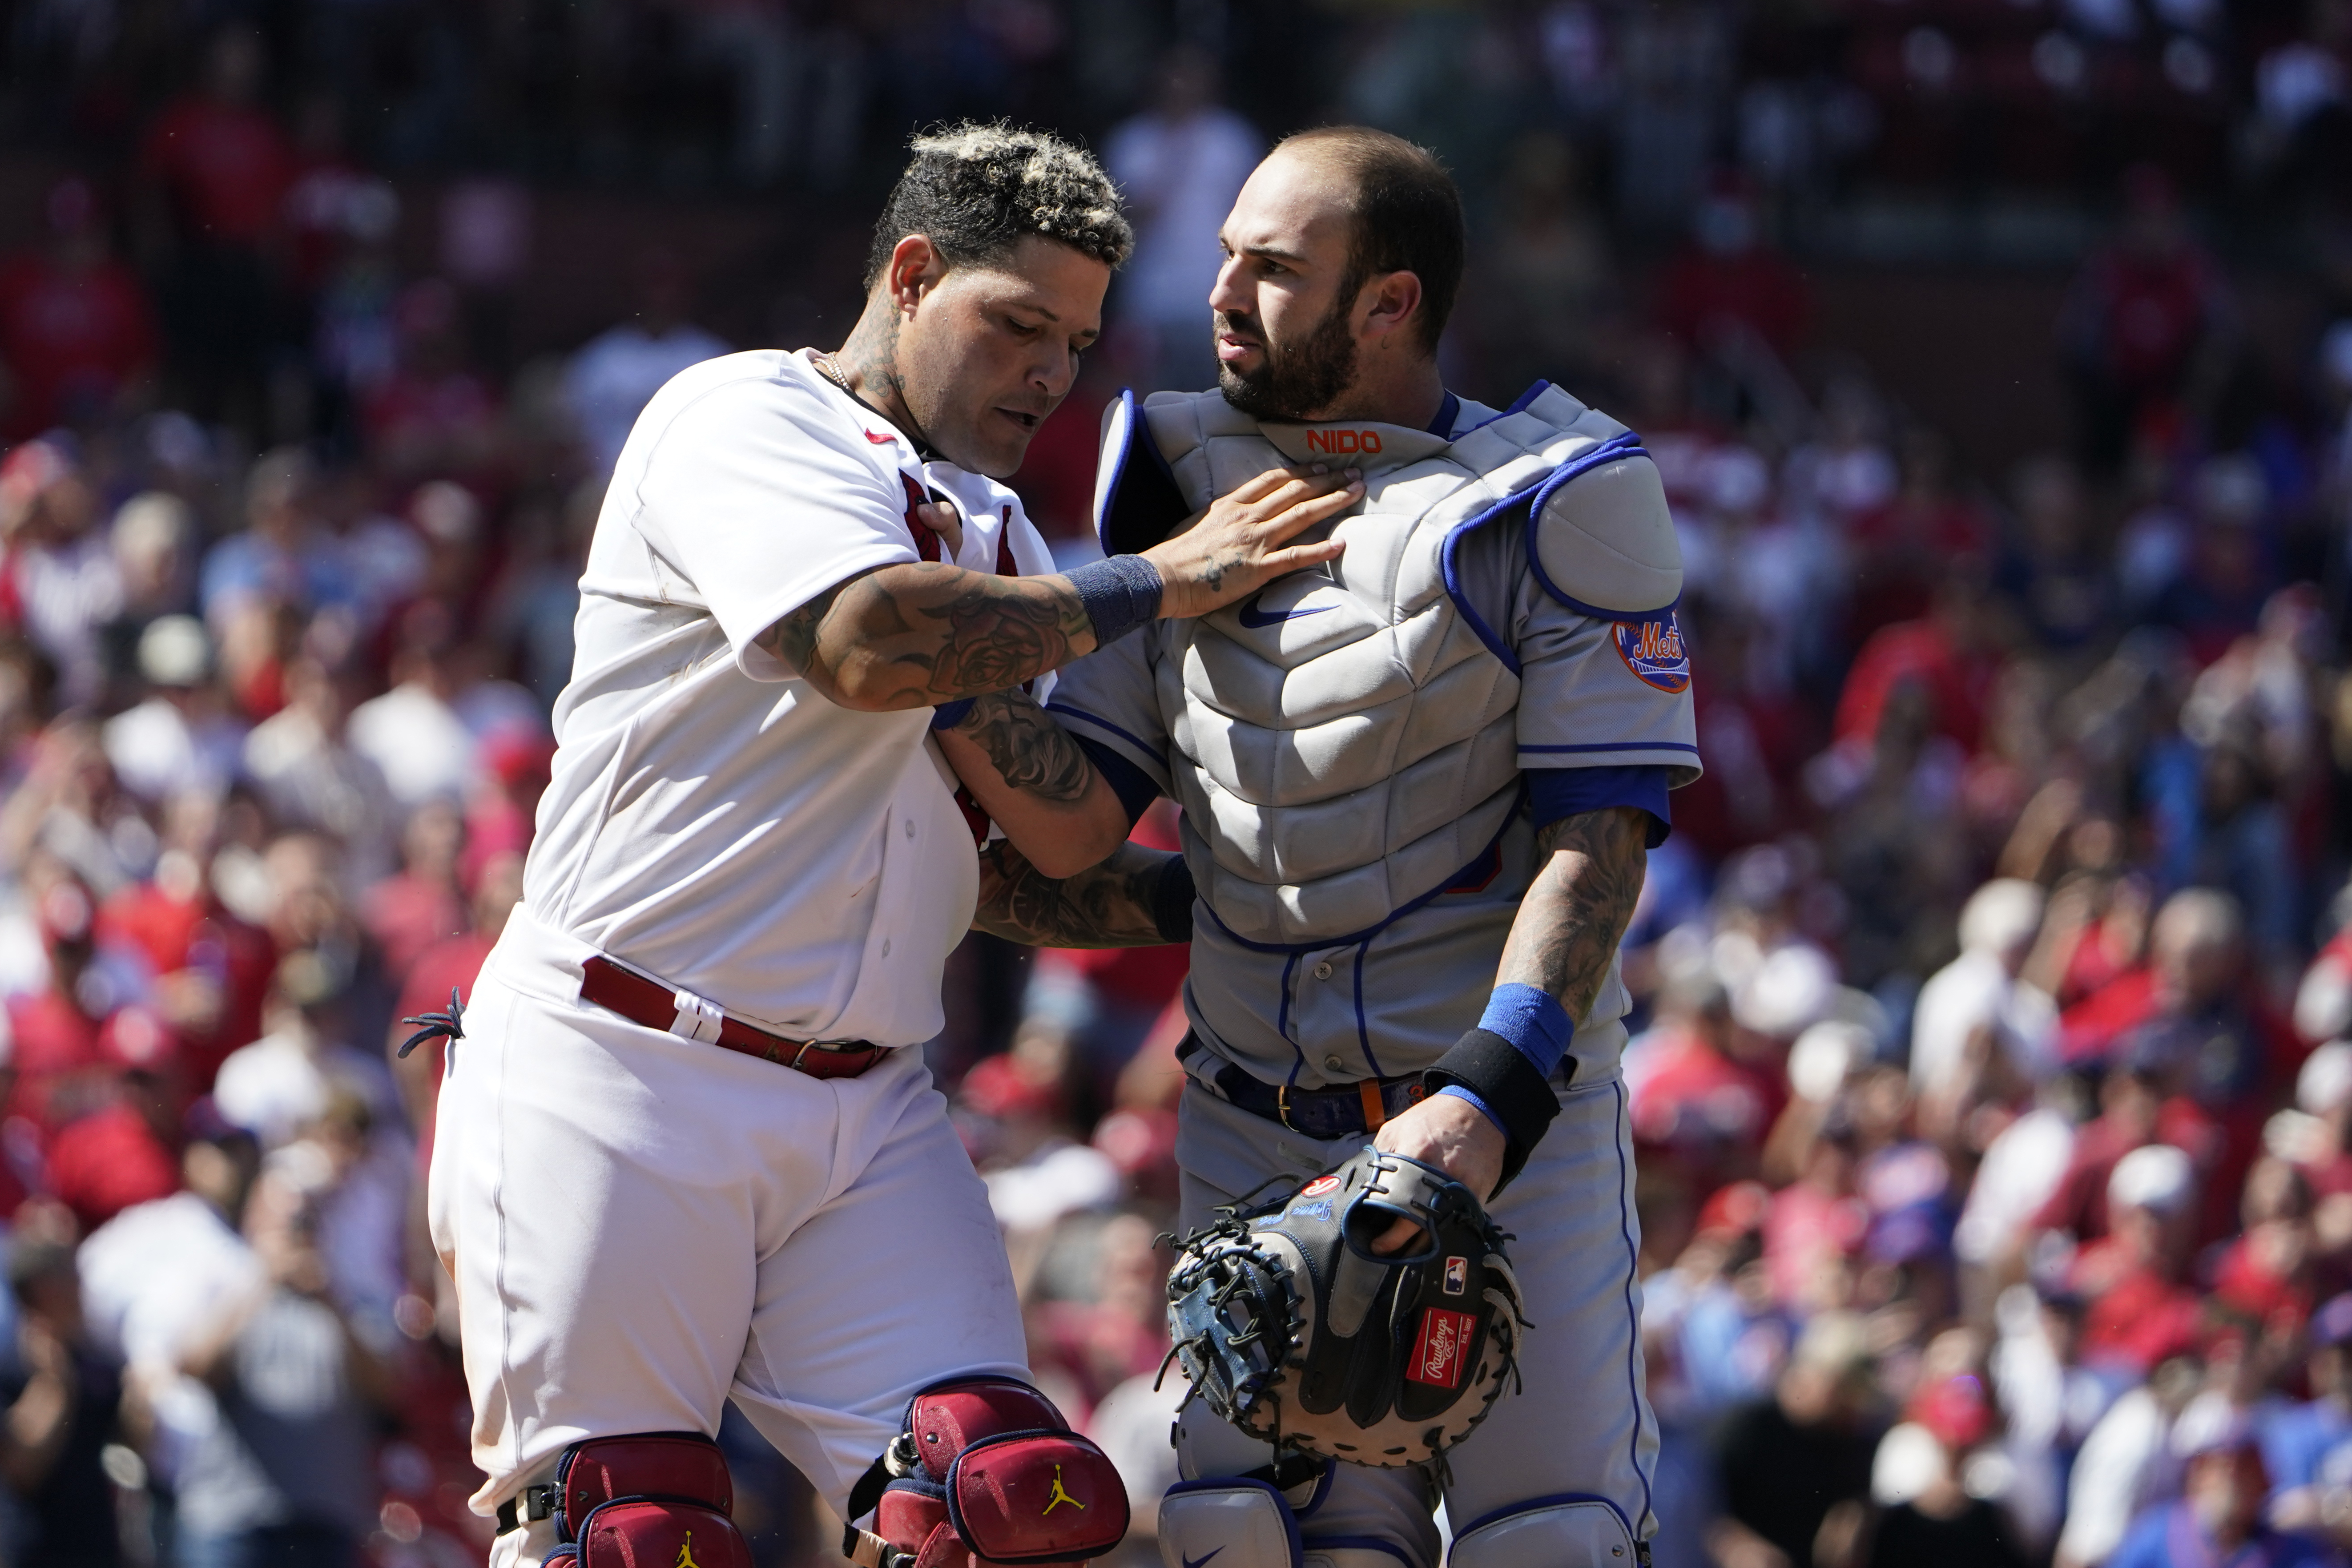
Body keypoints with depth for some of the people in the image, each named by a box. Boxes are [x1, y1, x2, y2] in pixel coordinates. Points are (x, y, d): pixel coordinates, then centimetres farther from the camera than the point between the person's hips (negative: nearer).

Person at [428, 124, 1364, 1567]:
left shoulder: (995, 539, 20)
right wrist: (1157, 584, -13)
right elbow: (868, 644, -21)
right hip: (623, 1070, -6)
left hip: (870, 1114, 6)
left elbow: (1072, 839, 9)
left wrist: (969, 684, -9)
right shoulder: (743, 417, -2)